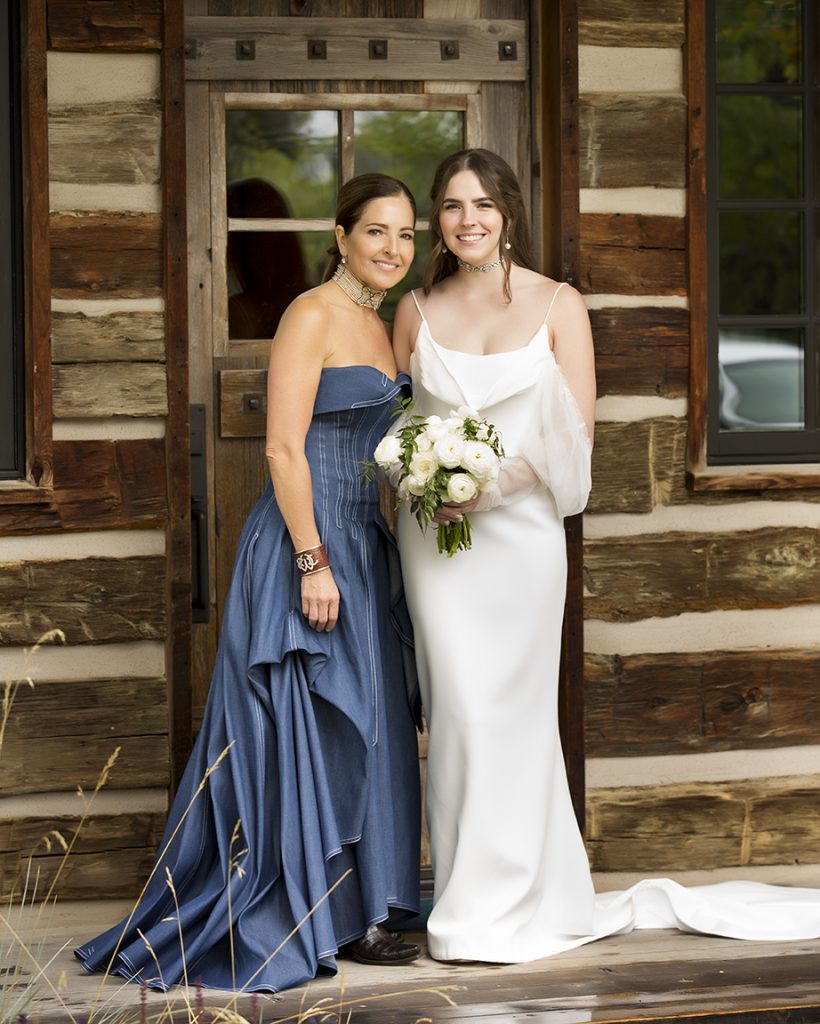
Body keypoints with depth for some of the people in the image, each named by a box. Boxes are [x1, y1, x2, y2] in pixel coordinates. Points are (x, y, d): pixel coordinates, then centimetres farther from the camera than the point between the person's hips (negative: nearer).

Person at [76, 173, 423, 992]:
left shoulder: (377, 328, 15)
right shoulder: (313, 315, -11)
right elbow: (284, 448, -17)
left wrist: (374, 553, 16)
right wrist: (314, 562, -21)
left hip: (360, 546, 9)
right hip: (304, 539, -9)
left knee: (358, 728, 10)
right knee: (301, 726, -4)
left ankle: (350, 912, 17)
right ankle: (291, 920, 3)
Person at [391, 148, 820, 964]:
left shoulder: (557, 306, 2)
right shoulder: (416, 311, 8)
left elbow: (575, 432, -3)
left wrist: (493, 481, -14)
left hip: (518, 525, -1)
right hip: (435, 532, 2)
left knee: (511, 709, 0)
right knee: (458, 706, 0)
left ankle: (504, 907, 8)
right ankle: (466, 903, 8)